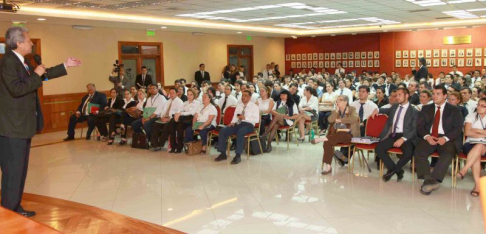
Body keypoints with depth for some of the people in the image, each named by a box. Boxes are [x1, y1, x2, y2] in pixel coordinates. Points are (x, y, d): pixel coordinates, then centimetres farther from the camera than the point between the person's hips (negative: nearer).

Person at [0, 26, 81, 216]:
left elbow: (42, 75, 26)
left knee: (18, 168, 15)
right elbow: (16, 89, -28)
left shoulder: (22, 61, 13)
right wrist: (36, 75, -18)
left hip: (21, 124, 10)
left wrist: (65, 66, 27)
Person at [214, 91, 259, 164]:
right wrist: (233, 122, -4)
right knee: (223, 131, -17)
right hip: (238, 124, 6)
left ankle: (238, 156, -33)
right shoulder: (239, 105, 20)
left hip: (248, 124, -6)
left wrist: (245, 118, -19)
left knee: (240, 132, -39)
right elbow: (235, 115, 19)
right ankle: (223, 153, -12)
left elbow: (256, 120, -9)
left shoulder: (254, 106, 1)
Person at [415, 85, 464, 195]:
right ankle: (428, 179, -35)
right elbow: (419, 126, 11)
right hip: (428, 138, 2)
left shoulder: (454, 110, 12)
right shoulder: (426, 109, 19)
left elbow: (458, 128, 2)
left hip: (446, 139, -2)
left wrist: (445, 138, -16)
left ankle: (432, 180, -40)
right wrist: (427, 136, -10)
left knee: (447, 154, -34)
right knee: (419, 152, -28)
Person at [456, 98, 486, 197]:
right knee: (476, 155, -34)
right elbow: (467, 132, -2)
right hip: (470, 144, 0)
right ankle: (478, 184, -39)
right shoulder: (471, 116, 12)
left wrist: (476, 130, -3)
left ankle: (463, 170, -35)